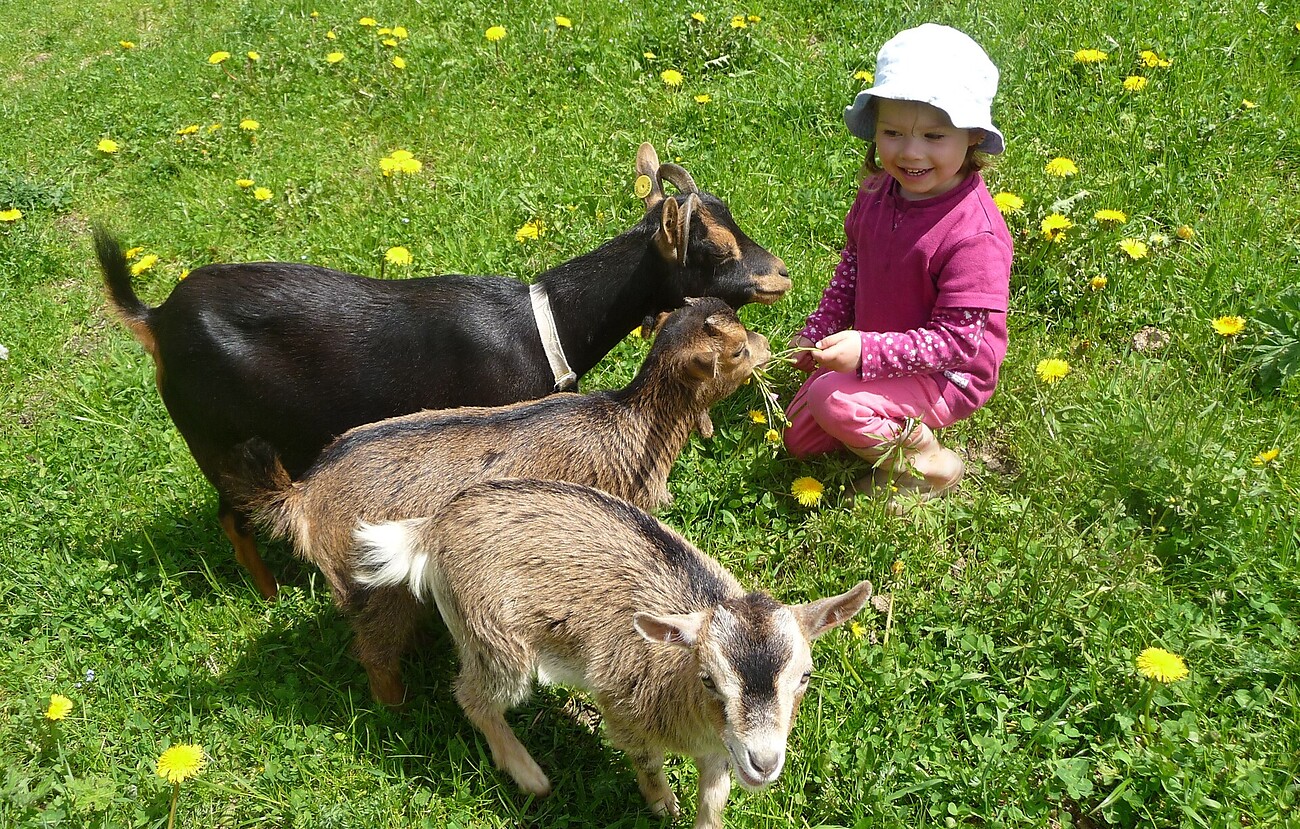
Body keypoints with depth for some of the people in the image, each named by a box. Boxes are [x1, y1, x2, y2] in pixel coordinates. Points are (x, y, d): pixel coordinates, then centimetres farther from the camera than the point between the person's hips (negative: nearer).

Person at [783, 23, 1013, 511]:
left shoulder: (974, 235, -31)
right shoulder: (878, 191, -8)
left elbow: (957, 340, -29)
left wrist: (867, 351, -36)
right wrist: (817, 333, 4)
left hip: (947, 375, -7)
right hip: (874, 351, 8)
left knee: (831, 399, -29)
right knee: (799, 439, 9)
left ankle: (930, 466, -6)